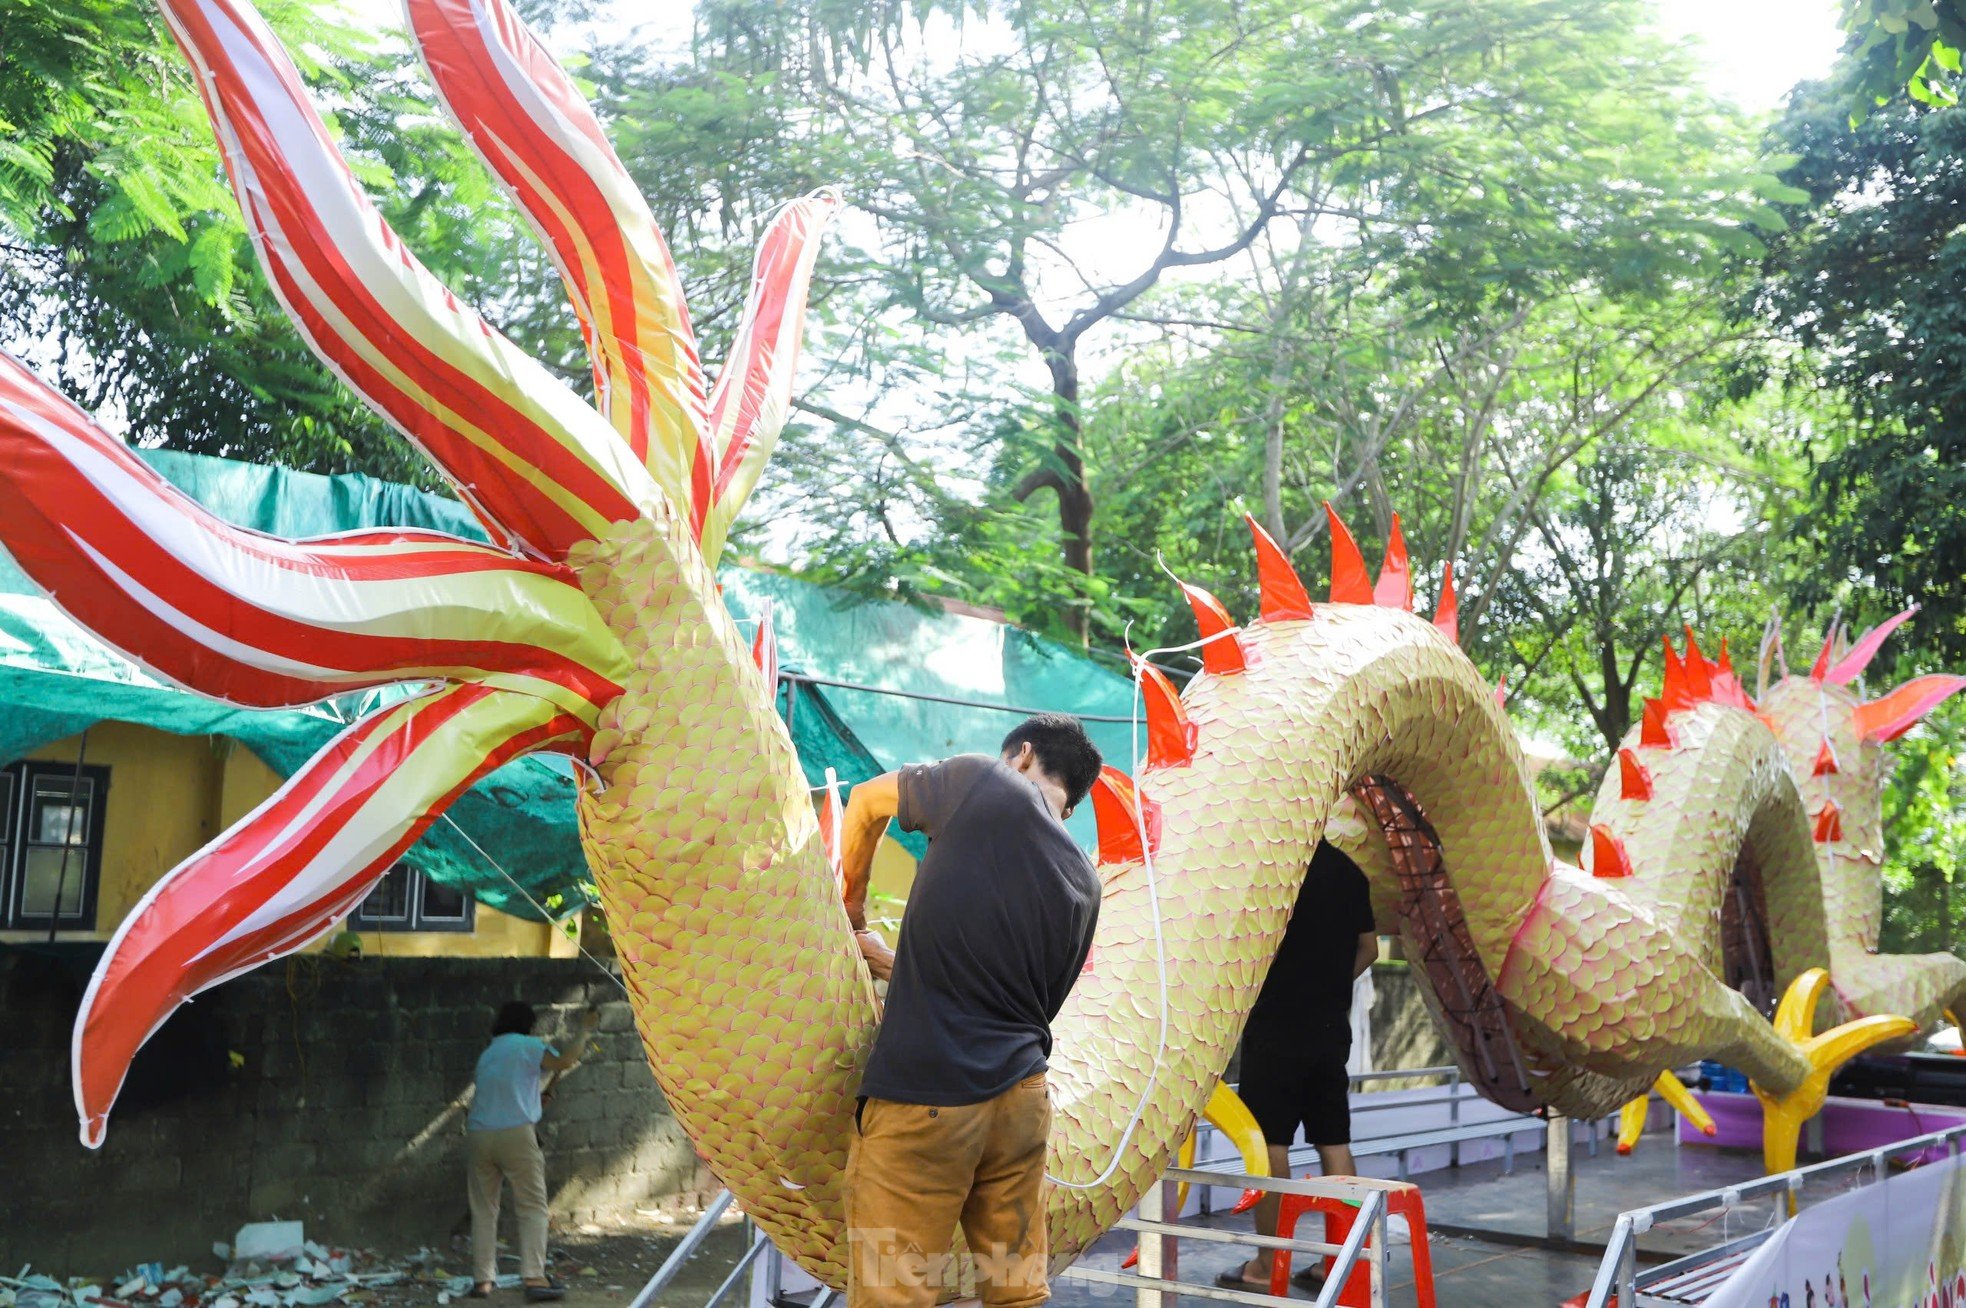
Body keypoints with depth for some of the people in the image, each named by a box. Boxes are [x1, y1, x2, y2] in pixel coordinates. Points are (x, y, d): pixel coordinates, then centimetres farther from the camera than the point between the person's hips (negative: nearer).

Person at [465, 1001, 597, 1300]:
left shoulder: (487, 1053, 22)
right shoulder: (526, 1044, 2)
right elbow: (564, 1061, -9)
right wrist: (584, 1029, 3)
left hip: (478, 1136, 6)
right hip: (515, 1133, -6)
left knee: (483, 1209, 11)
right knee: (533, 1207, -2)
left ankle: (482, 1280, 9)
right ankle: (534, 1278, -12)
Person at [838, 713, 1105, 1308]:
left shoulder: (985, 781, -2)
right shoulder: (1084, 884, 11)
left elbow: (866, 800, 12)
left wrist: (850, 904, 27)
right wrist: (891, 962, 29)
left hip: (923, 1099, -6)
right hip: (1022, 1097, 6)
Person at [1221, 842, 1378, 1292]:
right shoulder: (1347, 869, 8)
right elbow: (1369, 948, 14)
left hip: (1277, 1024, -6)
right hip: (1331, 1026, 7)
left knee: (1270, 1141, 1)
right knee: (1334, 1141, 10)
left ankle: (1268, 1264, 6)